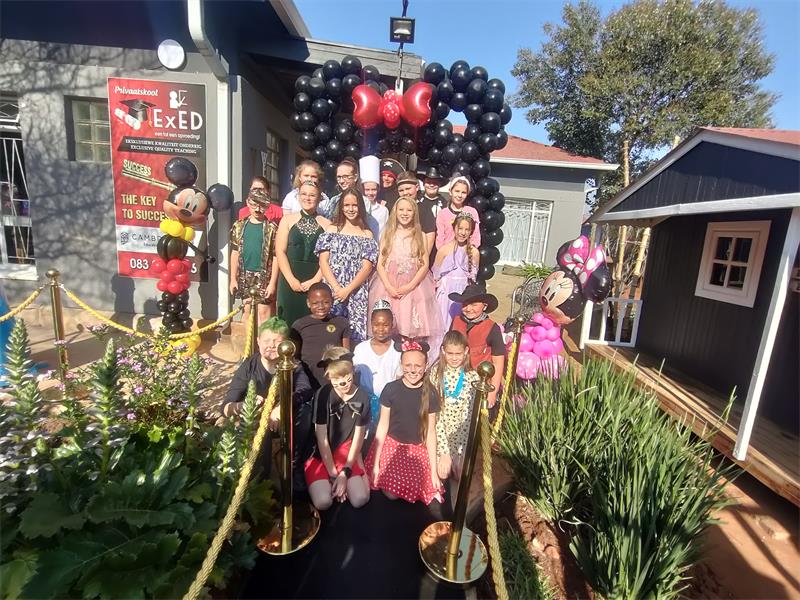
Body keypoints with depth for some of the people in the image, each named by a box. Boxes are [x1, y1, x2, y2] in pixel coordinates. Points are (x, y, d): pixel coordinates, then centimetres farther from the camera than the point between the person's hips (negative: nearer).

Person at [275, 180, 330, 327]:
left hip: (317, 282, 0)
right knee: (289, 322, 2)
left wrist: (315, 280, -12)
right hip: (290, 281, 1)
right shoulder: (288, 220, 9)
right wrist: (292, 280, -10)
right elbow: (280, 251, 1)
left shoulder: (326, 224, 6)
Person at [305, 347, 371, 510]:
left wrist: (345, 473, -11)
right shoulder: (322, 395, -19)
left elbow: (358, 438, -5)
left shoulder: (362, 397, -11)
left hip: (346, 453, 2)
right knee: (323, 502, -21)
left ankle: (353, 476, 14)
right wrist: (333, 475, -13)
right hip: (319, 454, -2)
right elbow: (322, 439, -15)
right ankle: (318, 482, 12)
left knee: (360, 499, -15)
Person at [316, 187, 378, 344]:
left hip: (357, 294, 0)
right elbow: (323, 261, 1)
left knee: (354, 334, -1)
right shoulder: (331, 229, 9)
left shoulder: (367, 234, 9)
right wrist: (336, 288, -12)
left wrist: (348, 289, -12)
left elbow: (367, 267, 0)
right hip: (331, 292, 0)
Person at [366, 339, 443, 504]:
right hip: (392, 444, -1)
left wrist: (433, 471, -2)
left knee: (417, 491, -15)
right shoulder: (390, 389, -13)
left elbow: (431, 431, -4)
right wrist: (375, 463, -2)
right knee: (392, 494, -13)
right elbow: (383, 425, -5)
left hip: (418, 448, 1)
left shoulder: (430, 393, -11)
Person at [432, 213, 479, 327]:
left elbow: (473, 276, 8)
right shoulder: (444, 249, -8)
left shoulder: (474, 252, -4)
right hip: (446, 292, -1)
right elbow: (436, 274, 1)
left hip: (464, 293, 1)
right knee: (445, 320, 7)